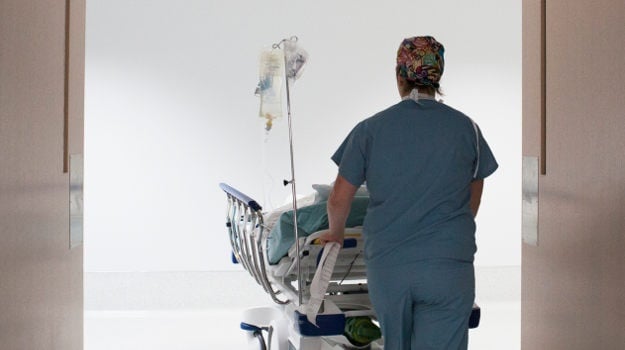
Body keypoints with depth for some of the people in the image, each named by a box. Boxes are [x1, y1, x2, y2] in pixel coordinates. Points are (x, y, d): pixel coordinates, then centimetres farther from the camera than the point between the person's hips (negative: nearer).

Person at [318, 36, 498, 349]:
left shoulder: (370, 129, 2)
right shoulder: (466, 128, 4)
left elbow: (339, 200, 6)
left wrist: (335, 233, 27)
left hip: (386, 266, 1)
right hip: (448, 267, -1)